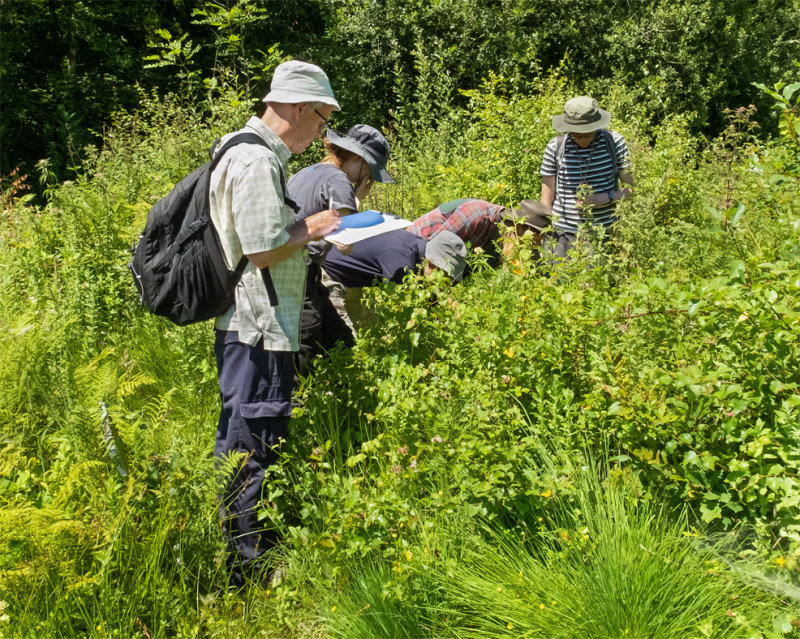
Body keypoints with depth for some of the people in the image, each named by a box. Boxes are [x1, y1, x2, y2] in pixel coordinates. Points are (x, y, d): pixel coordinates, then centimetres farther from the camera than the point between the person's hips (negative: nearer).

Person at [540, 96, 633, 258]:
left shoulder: (614, 142, -1)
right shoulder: (555, 147, -2)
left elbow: (630, 188, 5)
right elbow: (547, 199, 3)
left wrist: (606, 198, -14)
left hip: (605, 232, 0)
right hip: (563, 234, 0)